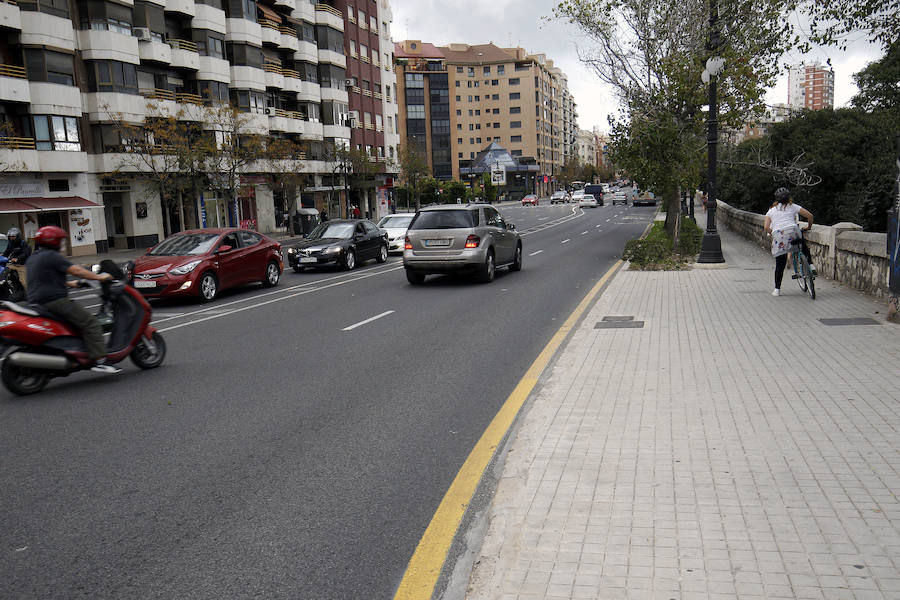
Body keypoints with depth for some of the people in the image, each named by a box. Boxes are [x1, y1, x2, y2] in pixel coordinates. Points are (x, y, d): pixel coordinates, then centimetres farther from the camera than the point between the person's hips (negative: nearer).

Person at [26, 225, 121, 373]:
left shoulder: (32, 258, 20)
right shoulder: (52, 256, -10)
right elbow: (76, 270, -15)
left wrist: (68, 284, 35)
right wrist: (99, 277, -7)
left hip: (37, 302, 11)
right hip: (55, 300, -11)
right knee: (90, 323, -13)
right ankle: (98, 360, -23)